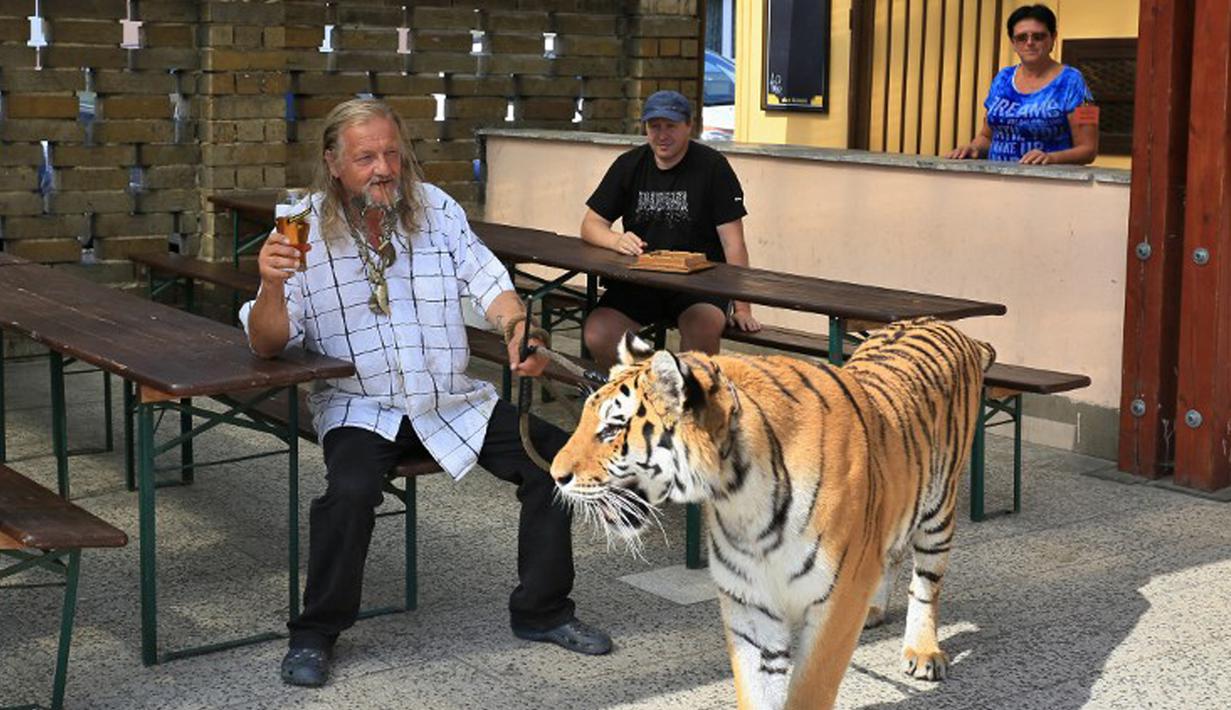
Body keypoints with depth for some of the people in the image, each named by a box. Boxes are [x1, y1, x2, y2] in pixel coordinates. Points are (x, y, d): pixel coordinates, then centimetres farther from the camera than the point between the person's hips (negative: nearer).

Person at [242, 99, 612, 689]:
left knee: (555, 457, -10)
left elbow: (488, 283, 0)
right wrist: (272, 285, -31)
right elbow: (267, 344, -10)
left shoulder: (436, 209, 4)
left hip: (453, 401, 4)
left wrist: (521, 328, -22)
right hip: (361, 407, -3)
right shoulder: (306, 229, -7)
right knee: (350, 490, -32)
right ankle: (314, 635, -7)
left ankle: (541, 611, 9)